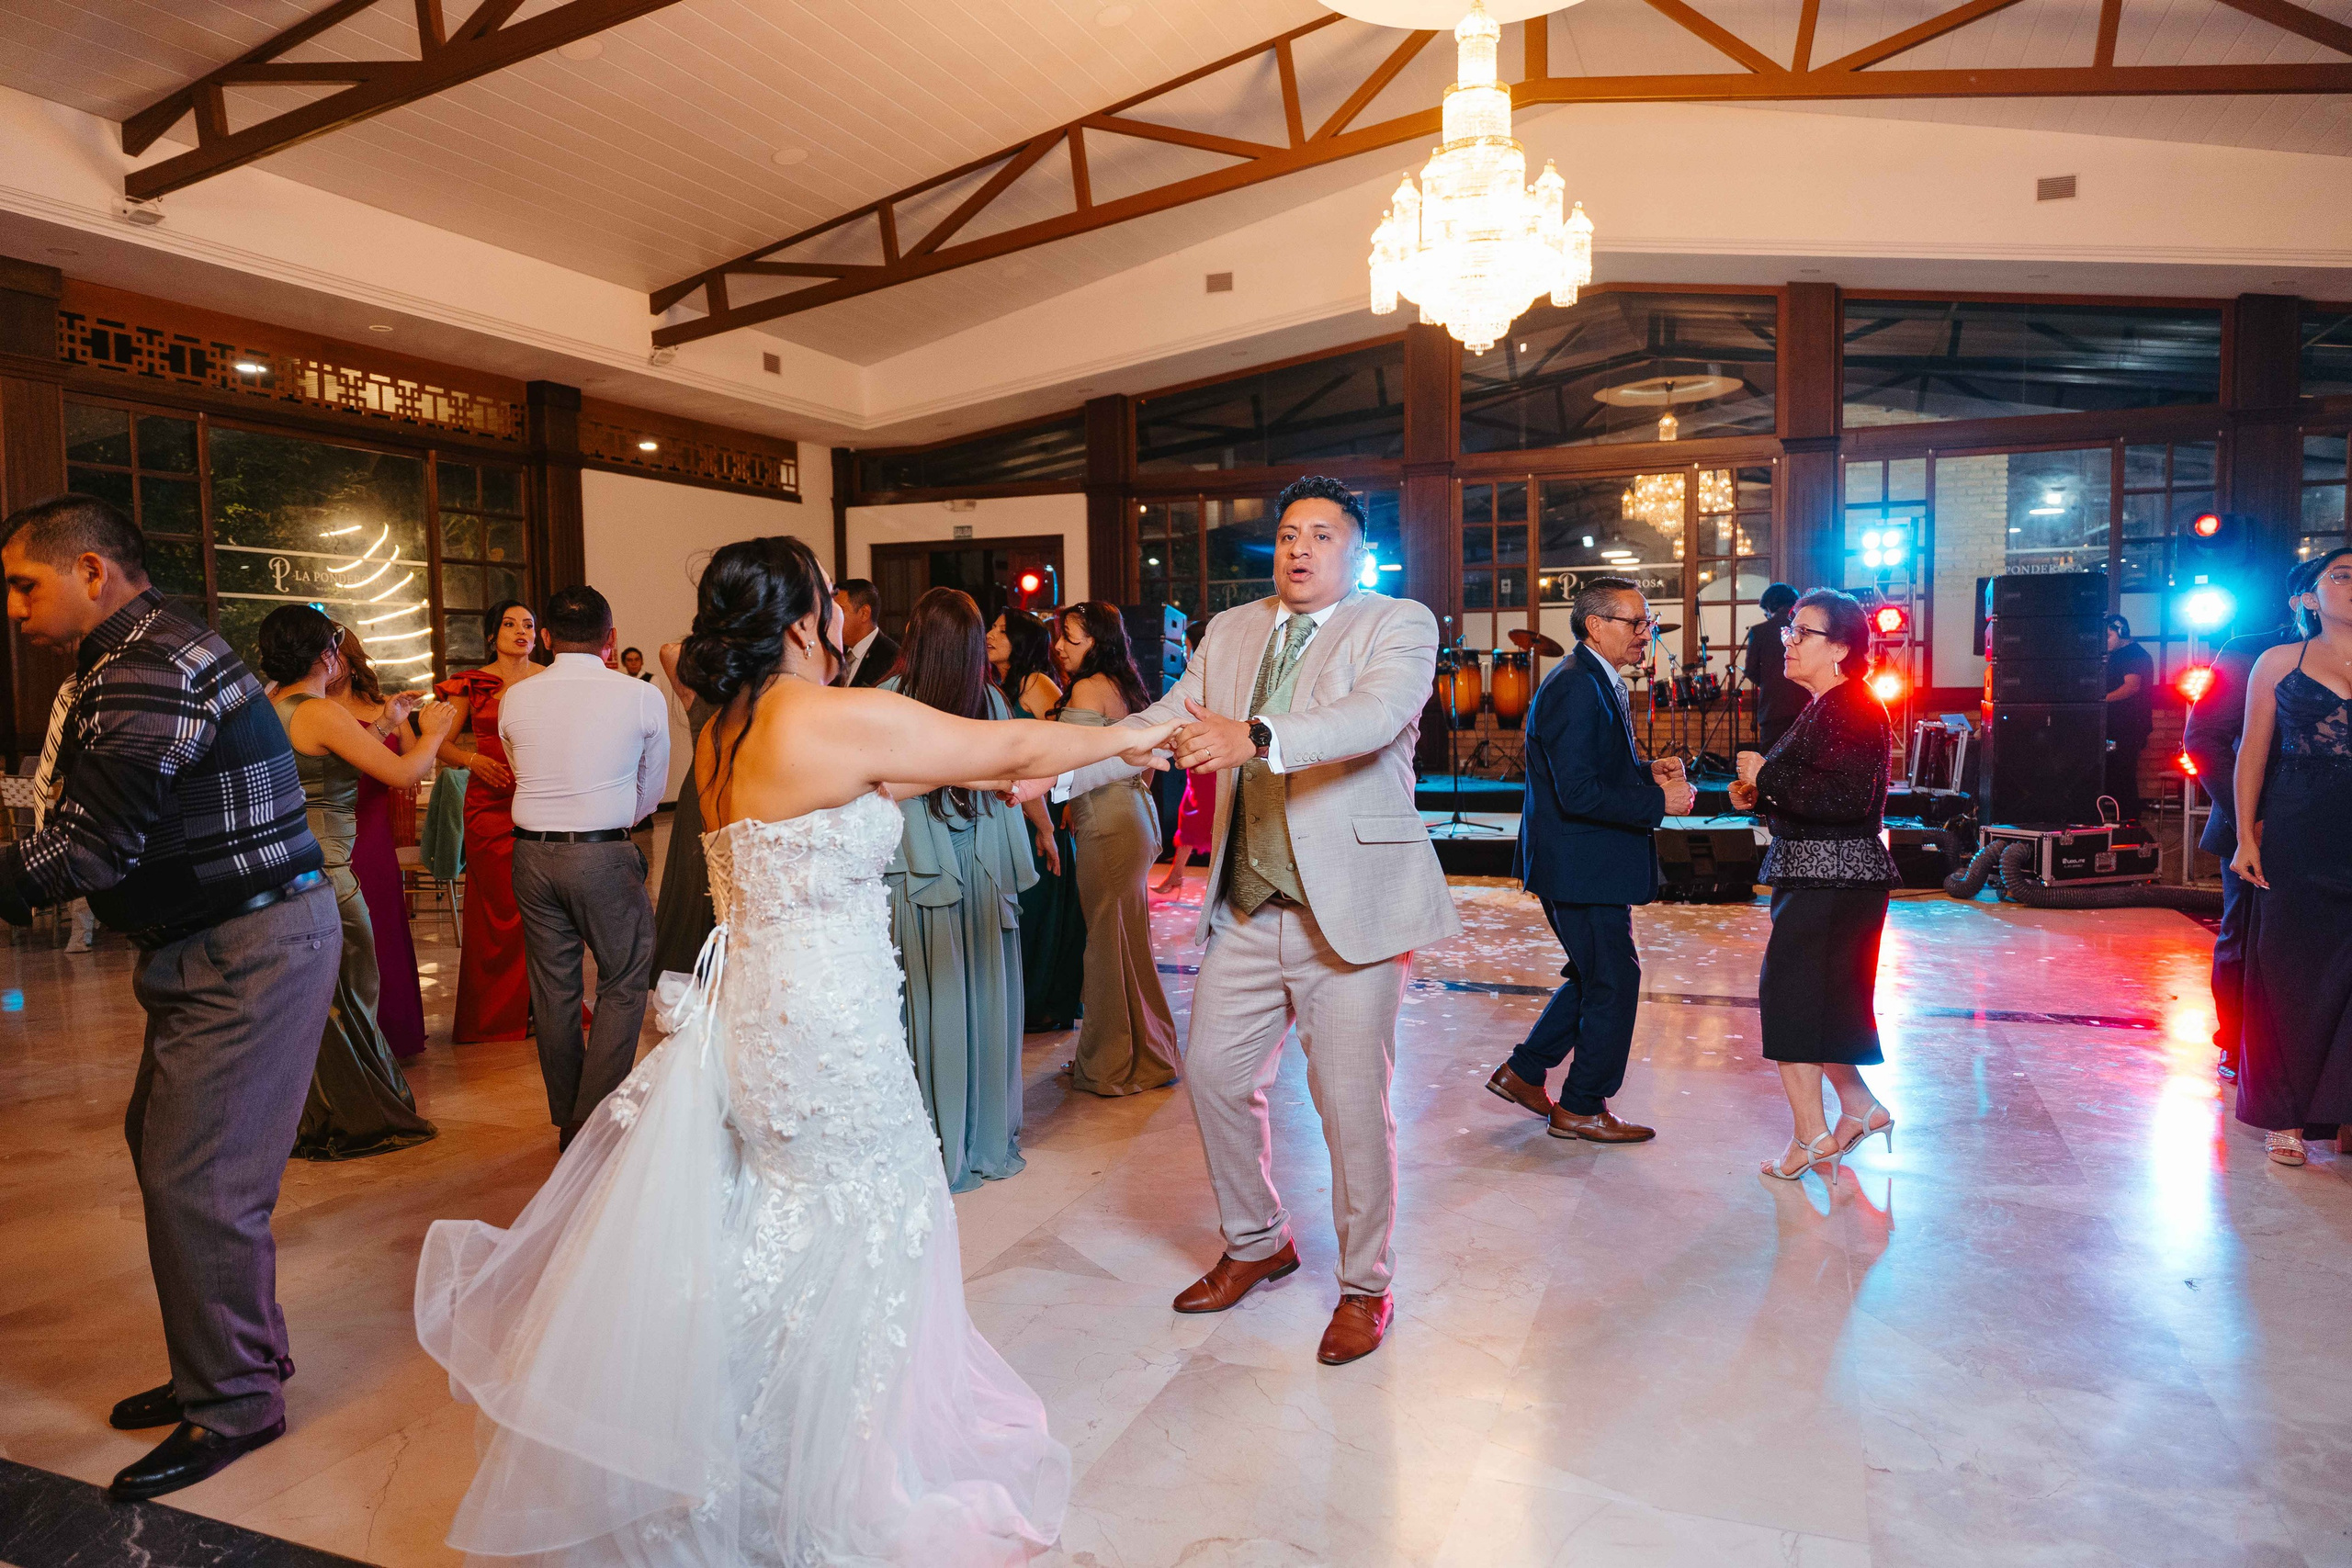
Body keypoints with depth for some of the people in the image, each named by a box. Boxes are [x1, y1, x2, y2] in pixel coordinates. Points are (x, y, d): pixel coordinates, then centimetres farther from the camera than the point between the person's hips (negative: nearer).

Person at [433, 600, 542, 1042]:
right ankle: (498, 1016, 15)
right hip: (491, 803, -1)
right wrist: (472, 759, -13)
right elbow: (442, 743, 6)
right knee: (499, 908, 2)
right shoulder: (472, 684, 5)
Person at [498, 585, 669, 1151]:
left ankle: (568, 1124, 23)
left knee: (553, 990, 12)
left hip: (533, 854, 4)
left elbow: (524, 776, 17)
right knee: (624, 984, 8)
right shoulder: (642, 697, -5)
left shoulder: (516, 699, 3)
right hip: (605, 855, -4)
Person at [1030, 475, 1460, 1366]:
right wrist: (1056, 769, -9)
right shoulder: (1232, 631, 12)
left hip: (1351, 907, -5)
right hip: (1247, 908, 6)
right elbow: (1163, 721, 6)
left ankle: (1366, 1285, 25)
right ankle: (1256, 1243, 37)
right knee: (1215, 1074, 12)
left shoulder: (1400, 626, -5)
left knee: (1353, 1105, 2)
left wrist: (1255, 736, -42)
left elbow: (1375, 715, -25)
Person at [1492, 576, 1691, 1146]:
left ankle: (1523, 1072, 28)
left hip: (1584, 864, 11)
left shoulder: (1601, 684, 14)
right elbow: (1579, 793, -27)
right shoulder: (1576, 689, -20)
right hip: (1581, 868, -11)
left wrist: (1649, 771, 5)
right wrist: (1659, 804, -20)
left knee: (1596, 978, 19)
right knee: (1613, 981, 1)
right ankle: (1583, 1108, 15)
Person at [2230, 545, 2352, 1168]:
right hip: (2296, 837, 0)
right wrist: (2246, 835, -1)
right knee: (2293, 974, 5)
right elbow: (2252, 751, 5)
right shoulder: (2278, 662, 5)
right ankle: (2288, 1116, 15)